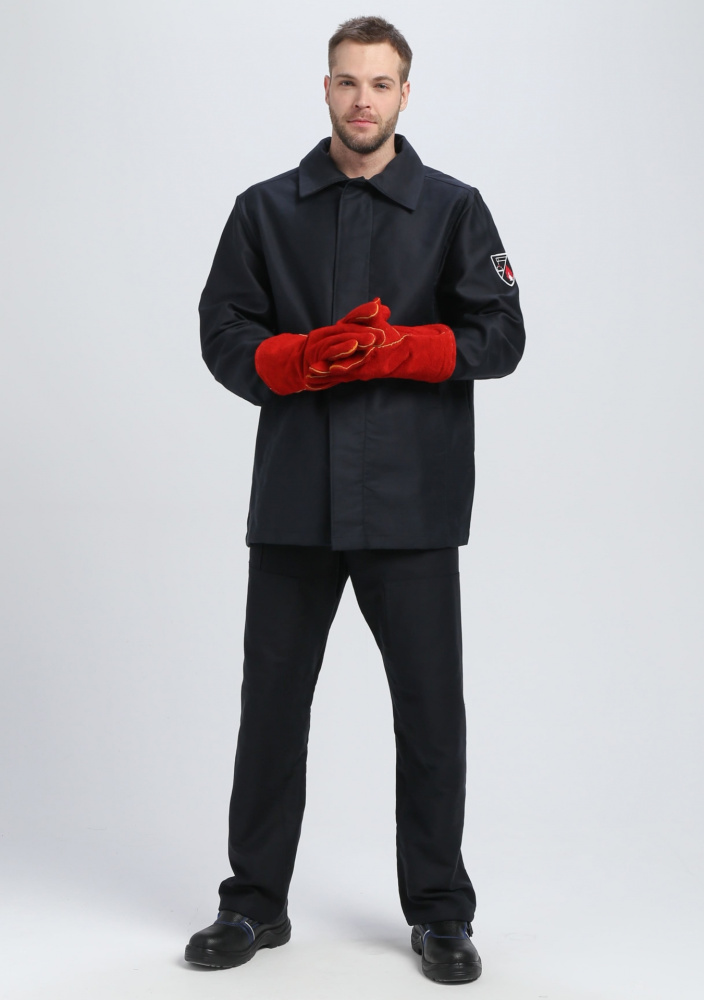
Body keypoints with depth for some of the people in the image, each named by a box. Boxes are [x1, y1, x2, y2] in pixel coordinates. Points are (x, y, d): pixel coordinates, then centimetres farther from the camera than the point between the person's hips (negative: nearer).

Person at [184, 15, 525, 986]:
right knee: (272, 703, 8)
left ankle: (440, 913, 19)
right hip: (294, 497, 2)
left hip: (412, 503, -1)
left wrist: (392, 348, -14)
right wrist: (306, 357, -14)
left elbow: (498, 336, 0)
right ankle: (256, 901, 23)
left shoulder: (452, 208, 6)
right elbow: (225, 335, 5)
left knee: (431, 709, 3)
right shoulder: (267, 210, 11)